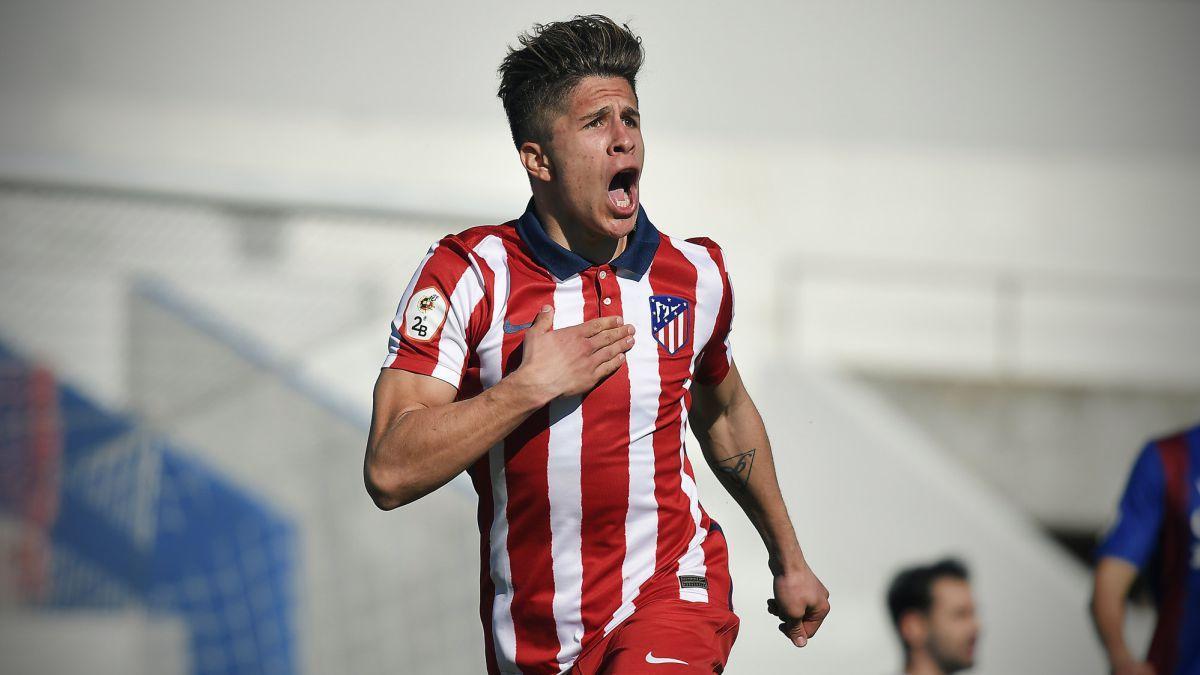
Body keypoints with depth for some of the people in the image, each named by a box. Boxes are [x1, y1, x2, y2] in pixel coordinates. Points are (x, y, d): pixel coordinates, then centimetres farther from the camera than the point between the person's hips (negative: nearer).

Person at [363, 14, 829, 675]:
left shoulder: (694, 275, 2)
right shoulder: (464, 275, -9)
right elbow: (390, 472, -18)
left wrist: (789, 560, 31)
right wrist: (531, 385, -22)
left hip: (670, 594, 0)